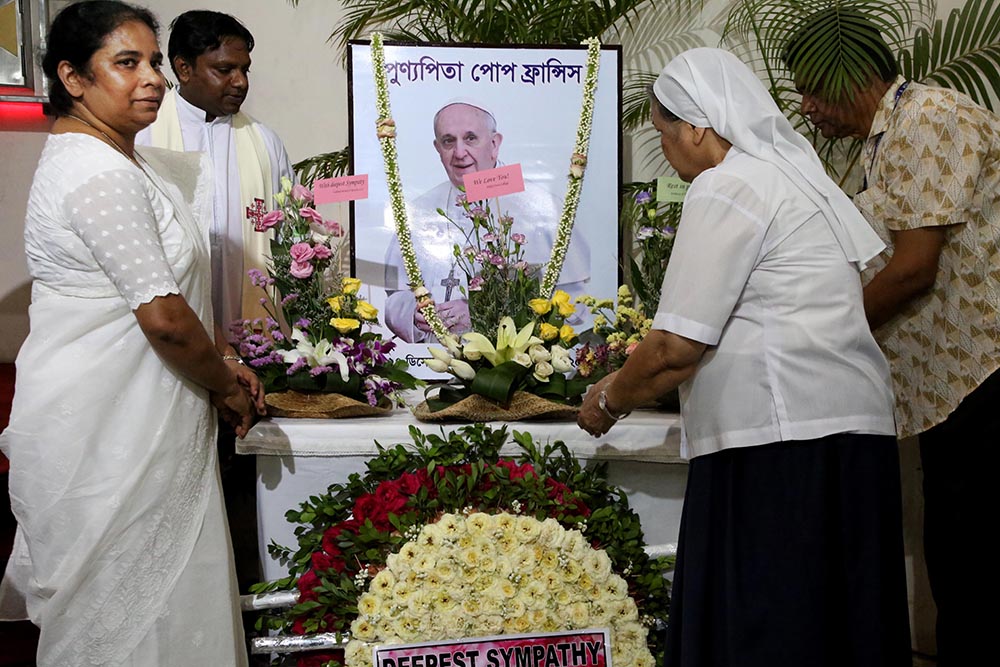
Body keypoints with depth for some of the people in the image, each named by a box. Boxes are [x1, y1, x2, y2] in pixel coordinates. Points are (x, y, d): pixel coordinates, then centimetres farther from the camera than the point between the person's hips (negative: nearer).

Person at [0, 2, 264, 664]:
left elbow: (168, 288, 19)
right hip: (108, 429, -10)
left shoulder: (123, 161, 13)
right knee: (123, 611, 3)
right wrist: (227, 385, -8)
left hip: (134, 417, 10)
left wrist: (223, 359, 11)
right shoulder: (97, 174, -20)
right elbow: (165, 317, -23)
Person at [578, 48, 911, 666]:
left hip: (781, 441, -10)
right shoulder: (795, 171, 20)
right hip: (851, 425, 10)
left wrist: (609, 400, 4)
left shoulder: (726, 187, -8)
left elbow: (678, 345, -14)